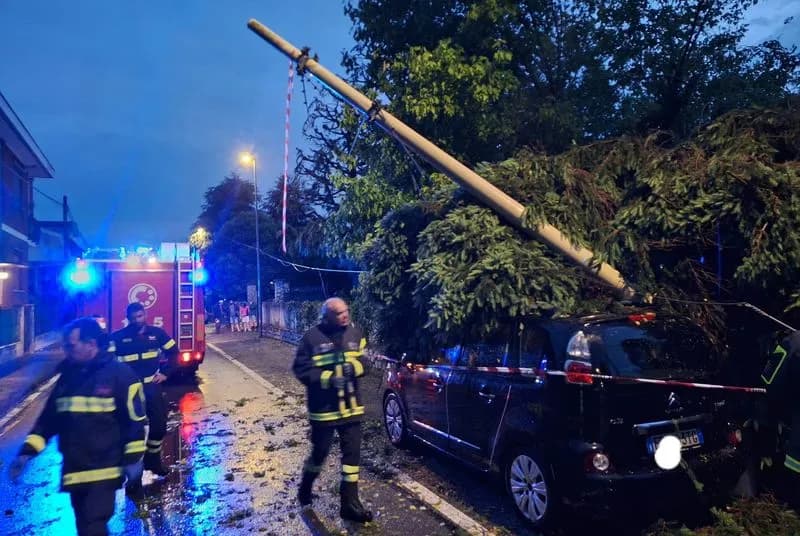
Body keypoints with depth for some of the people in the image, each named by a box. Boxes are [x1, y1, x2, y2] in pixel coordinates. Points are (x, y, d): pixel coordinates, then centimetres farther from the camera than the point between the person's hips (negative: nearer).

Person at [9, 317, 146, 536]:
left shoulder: (119, 375, -11)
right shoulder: (67, 376, 9)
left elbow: (135, 420, -10)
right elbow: (48, 419, 15)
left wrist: (133, 458, -11)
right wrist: (27, 451, 5)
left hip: (104, 471, -6)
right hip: (74, 471, 7)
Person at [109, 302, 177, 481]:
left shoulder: (156, 333, 2)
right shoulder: (118, 337, -7)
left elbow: (173, 352, 12)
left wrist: (165, 373, 5)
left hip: (152, 387, 3)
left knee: (159, 425, 9)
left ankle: (153, 460, 32)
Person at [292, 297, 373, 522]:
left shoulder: (354, 333, -1)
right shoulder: (312, 337, -13)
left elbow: (364, 360, 6)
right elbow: (301, 369, -11)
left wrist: (354, 366, -16)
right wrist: (328, 378, -22)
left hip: (351, 406, 4)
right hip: (323, 408, -3)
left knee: (352, 453, 6)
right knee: (320, 452, 12)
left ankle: (350, 503, 19)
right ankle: (305, 486, 43)